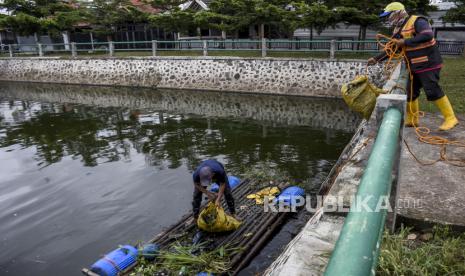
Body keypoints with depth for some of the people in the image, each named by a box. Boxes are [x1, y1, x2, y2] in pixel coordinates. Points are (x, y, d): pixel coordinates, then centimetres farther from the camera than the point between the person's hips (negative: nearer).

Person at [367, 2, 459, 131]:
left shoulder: (417, 21, -14)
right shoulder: (398, 29, 12)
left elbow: (428, 36, -31)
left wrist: (405, 42, -25)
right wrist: (376, 59, 12)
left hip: (428, 64, -9)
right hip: (415, 66, 9)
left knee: (433, 91, -10)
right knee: (411, 92, 11)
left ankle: (450, 118, 1)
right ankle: (412, 120, 22)